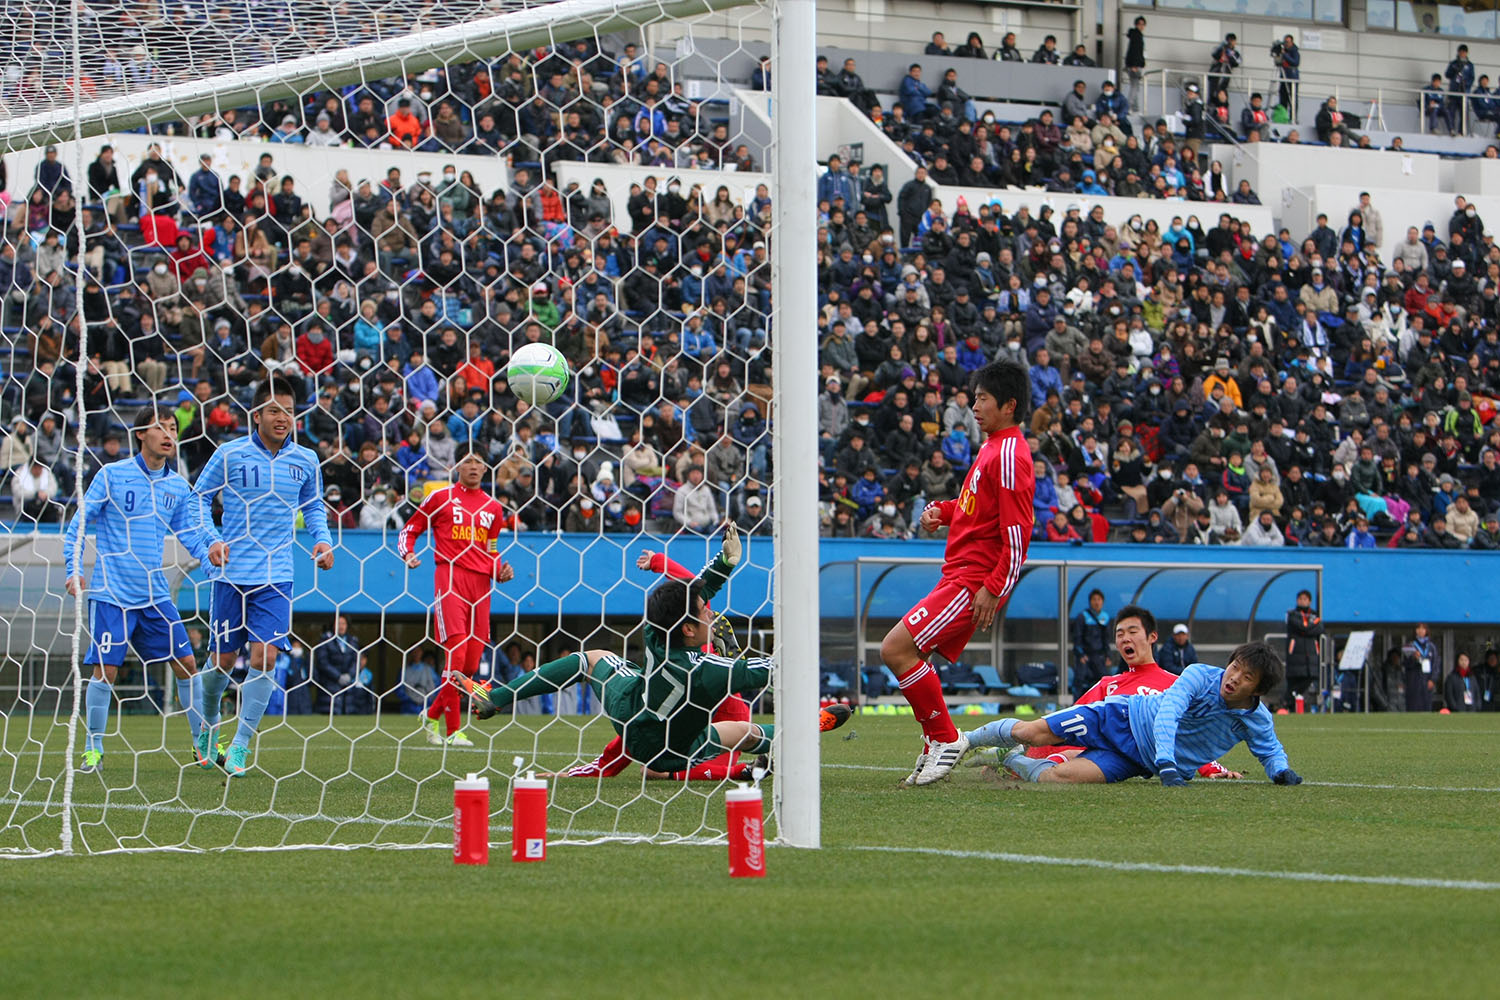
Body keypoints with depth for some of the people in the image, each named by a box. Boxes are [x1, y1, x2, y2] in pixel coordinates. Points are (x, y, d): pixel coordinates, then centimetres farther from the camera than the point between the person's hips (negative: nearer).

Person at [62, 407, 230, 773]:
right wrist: (74, 570, -10)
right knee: (105, 671, -8)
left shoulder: (178, 486, 8)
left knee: (186, 664, 2)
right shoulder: (111, 475, -5)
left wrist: (209, 549, -10)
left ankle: (202, 742, 15)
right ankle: (93, 750, 5)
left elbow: (189, 531, 12)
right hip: (112, 592, -4)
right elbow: (79, 524, -1)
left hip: (155, 593, 4)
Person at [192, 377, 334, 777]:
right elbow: (199, 497, 7)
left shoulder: (305, 460, 4)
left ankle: (241, 744, -2)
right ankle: (208, 726, 34)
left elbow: (313, 505, 20)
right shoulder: (230, 455, -4)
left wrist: (322, 539, 3)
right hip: (232, 573, -1)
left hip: (276, 577, 1)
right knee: (223, 659, 5)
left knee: (264, 657, -11)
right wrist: (211, 539, -8)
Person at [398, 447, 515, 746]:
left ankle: (433, 715, 23)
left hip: (481, 583, 5)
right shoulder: (440, 498, 7)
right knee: (456, 654, -16)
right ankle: (453, 730, -10)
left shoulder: (493, 507, 18)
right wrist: (408, 554, -6)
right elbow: (409, 529, 13)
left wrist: (501, 571, 7)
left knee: (472, 663, 2)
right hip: (449, 577, -5)